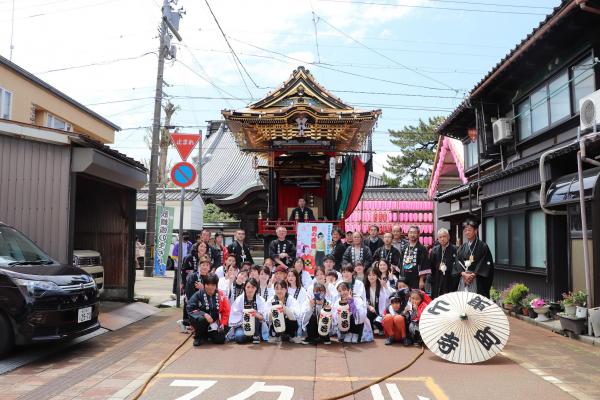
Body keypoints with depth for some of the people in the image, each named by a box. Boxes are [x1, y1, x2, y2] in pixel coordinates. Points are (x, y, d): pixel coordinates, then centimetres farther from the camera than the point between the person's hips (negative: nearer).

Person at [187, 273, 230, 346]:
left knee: (220, 340, -16)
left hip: (215, 323, 2)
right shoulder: (198, 294, -9)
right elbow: (190, 309, -15)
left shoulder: (221, 295, -3)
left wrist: (223, 323, -8)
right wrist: (204, 314, -25)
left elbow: (226, 311, 4)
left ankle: (208, 335, 20)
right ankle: (198, 337, -4)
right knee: (201, 319, -35)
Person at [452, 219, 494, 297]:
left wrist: (473, 275, -13)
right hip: (463, 280, 4)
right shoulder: (462, 248, 13)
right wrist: (464, 274, -10)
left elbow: (486, 263, -6)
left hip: (478, 281, -4)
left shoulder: (482, 246, 0)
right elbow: (458, 263, 8)